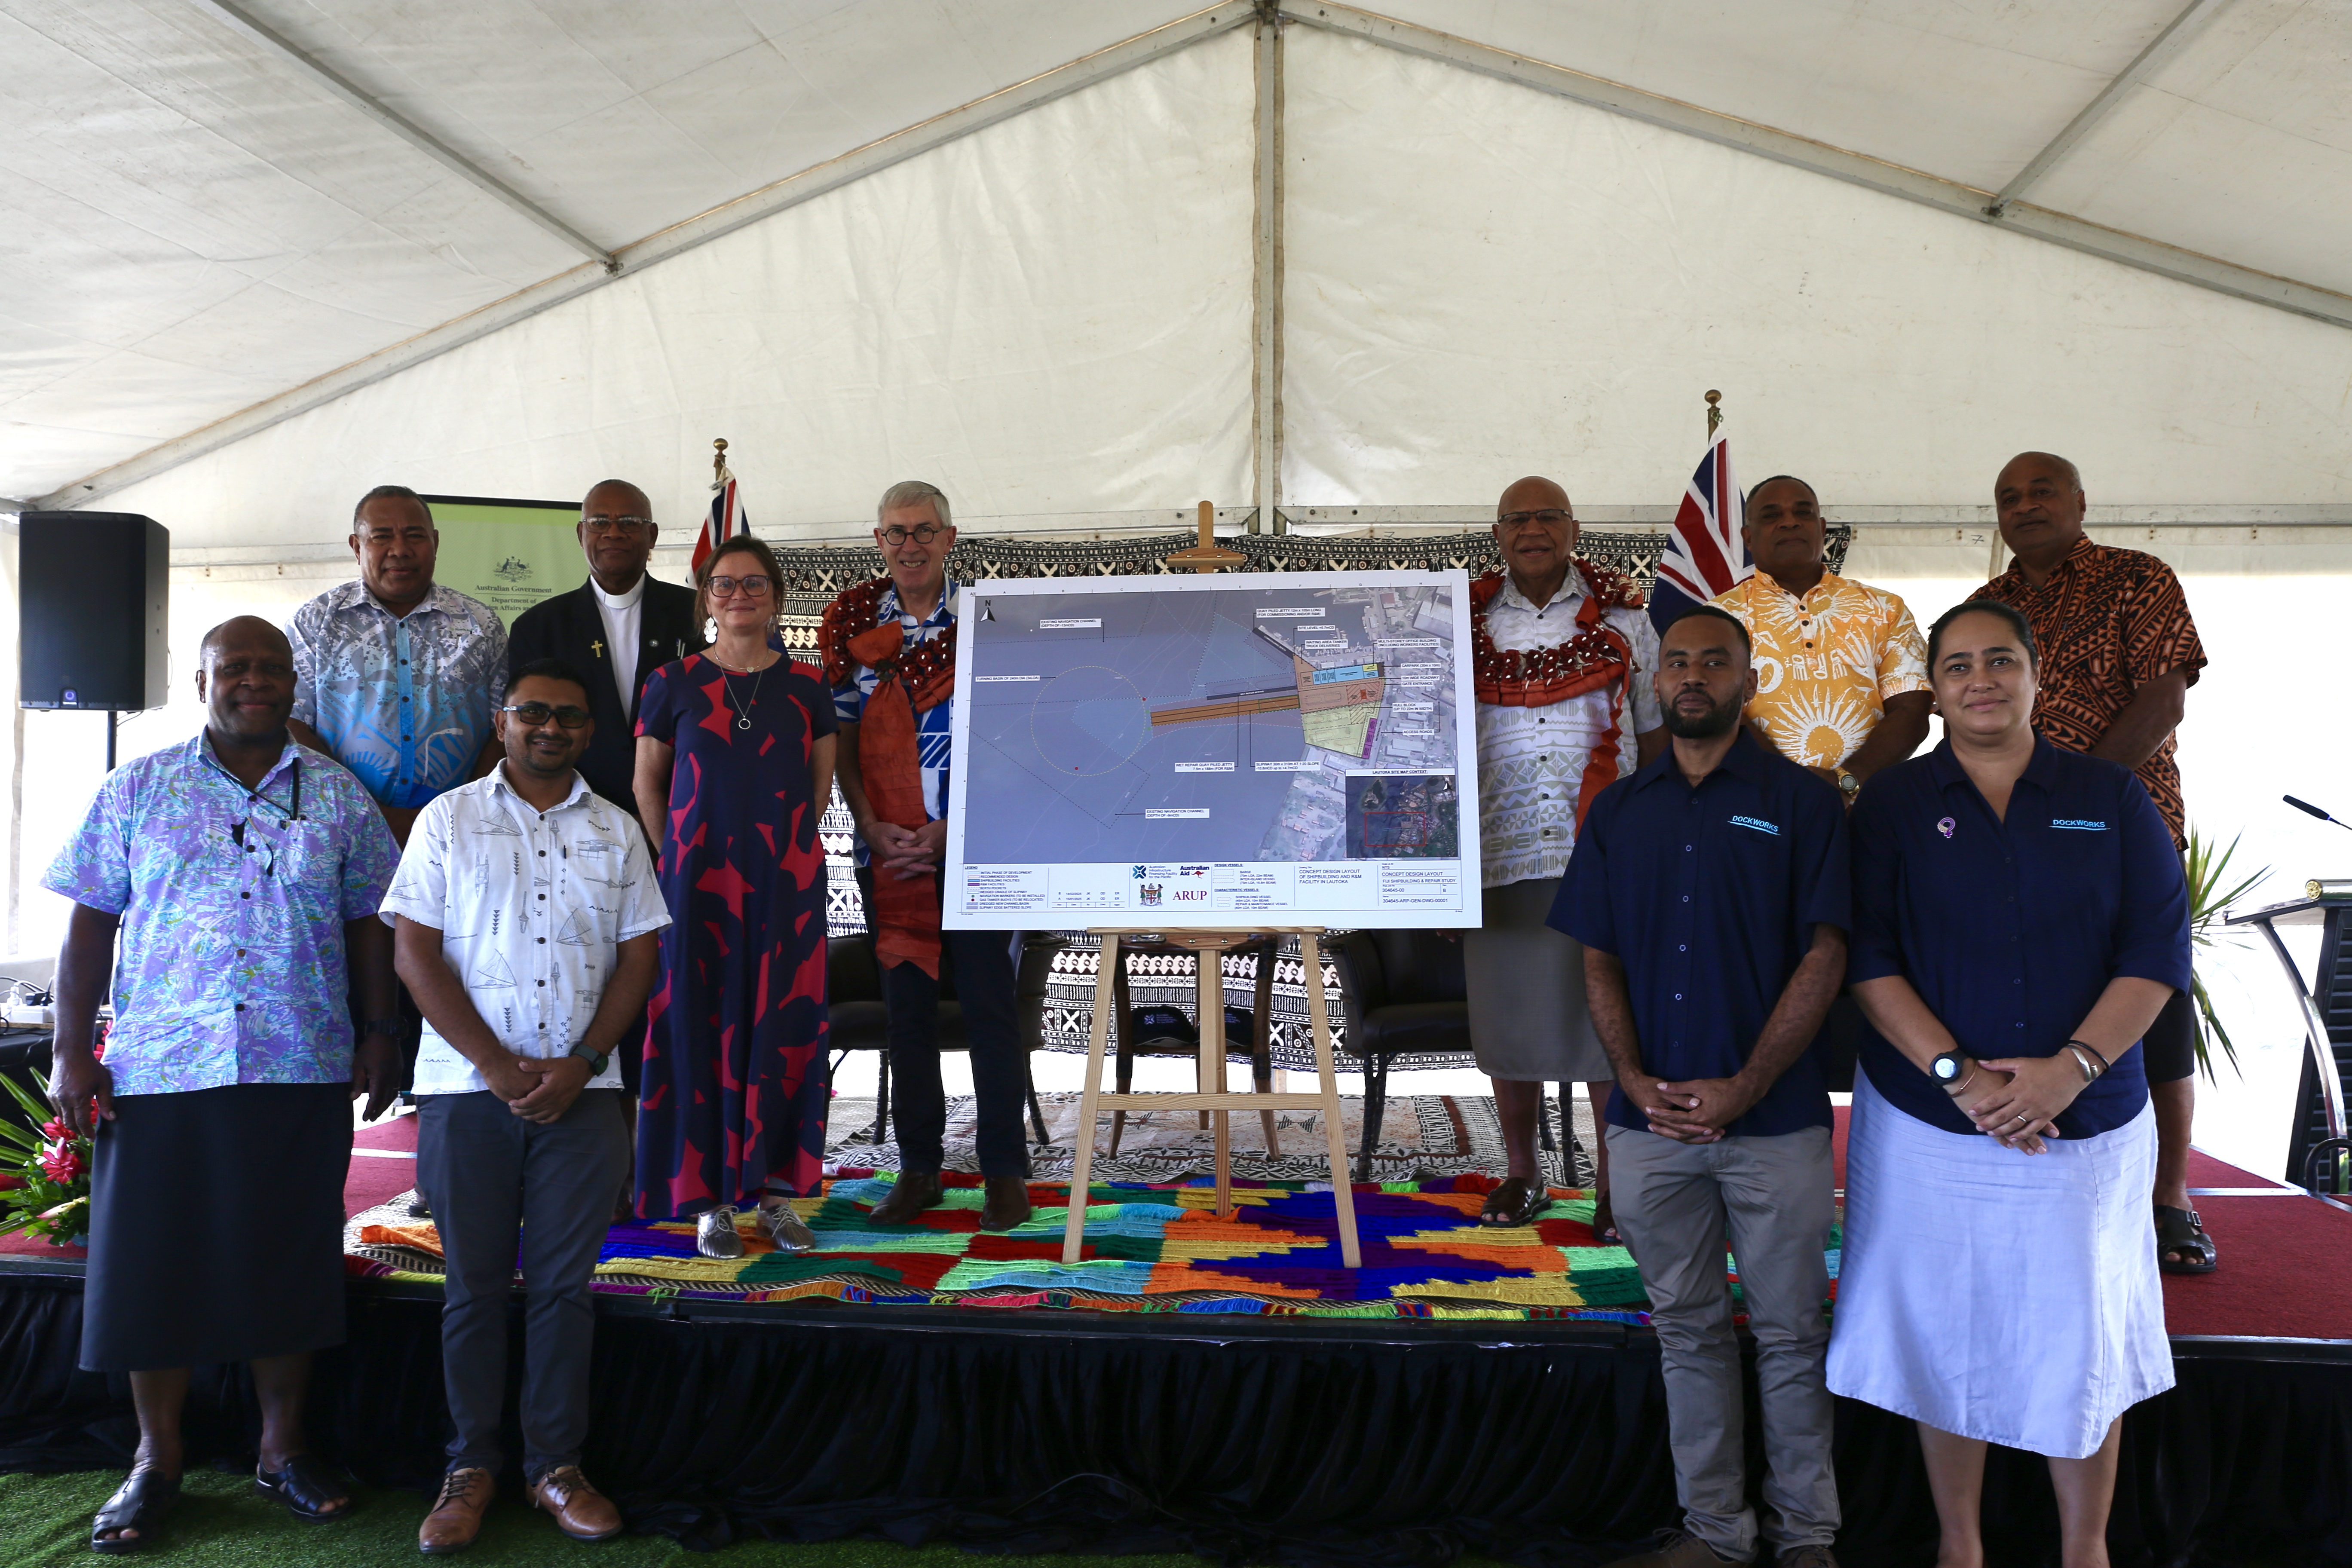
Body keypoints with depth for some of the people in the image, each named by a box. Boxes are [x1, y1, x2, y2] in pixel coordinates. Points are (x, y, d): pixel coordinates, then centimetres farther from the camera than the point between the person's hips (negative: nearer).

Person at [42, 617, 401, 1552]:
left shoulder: (339, 798, 8)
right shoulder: (137, 790, 7)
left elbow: (369, 927, 10)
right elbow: (91, 924, 5)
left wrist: (380, 1034, 3)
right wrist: (71, 1051, -1)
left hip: (303, 1074, 0)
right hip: (158, 1069, 0)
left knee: (287, 1261, 6)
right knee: (154, 1261, 5)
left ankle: (283, 1448, 22)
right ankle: (156, 1460, 22)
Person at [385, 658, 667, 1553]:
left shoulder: (617, 831, 10)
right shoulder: (449, 818, 5)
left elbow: (639, 957, 6)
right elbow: (415, 952, -2)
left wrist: (580, 1064, -7)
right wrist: (498, 1066, -10)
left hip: (582, 1091, 1)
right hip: (466, 1086, -1)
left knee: (564, 1283, 4)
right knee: (475, 1285, 6)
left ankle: (557, 1464, 15)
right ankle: (471, 1466, 19)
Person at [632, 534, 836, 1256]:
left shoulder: (805, 688, 5)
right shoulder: (673, 683, 2)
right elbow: (647, 782, 8)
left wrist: (786, 845, 6)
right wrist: (681, 855, 4)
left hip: (786, 882, 1)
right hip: (698, 878, -1)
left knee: (784, 1029, 3)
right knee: (703, 1028, 1)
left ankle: (775, 1190, 15)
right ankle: (710, 1197, 10)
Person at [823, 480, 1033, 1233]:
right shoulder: (850, 622, 6)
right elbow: (840, 738, 7)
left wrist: (952, 830, -12)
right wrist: (873, 827, -5)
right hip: (887, 850, 3)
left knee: (989, 1003, 0)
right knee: (906, 1007, 8)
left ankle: (1005, 1170, 10)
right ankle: (918, 1167, 19)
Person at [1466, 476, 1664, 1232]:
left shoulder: (1623, 615, 7)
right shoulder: (1464, 619, 8)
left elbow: (1655, 731, 12)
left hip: (1604, 852, -1)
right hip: (1500, 850, 1)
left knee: (1608, 1017, 0)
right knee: (1508, 1012, 7)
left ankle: (1613, 1184, 14)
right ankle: (1521, 1175, 23)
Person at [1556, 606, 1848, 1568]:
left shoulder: (1801, 801, 0)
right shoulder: (1618, 811, 10)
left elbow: (1825, 956, -6)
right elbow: (1599, 961, 9)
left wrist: (1744, 1088, -13)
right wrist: (1636, 1080, -6)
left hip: (1774, 1118, -3)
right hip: (1651, 1120, 3)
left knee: (1789, 1333, 7)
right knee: (1688, 1331, 12)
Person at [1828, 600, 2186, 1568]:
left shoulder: (2112, 799, 3)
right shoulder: (1893, 804, 0)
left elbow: (2160, 951, -2)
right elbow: (1867, 959, -6)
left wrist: (2072, 1067, -16)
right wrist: (1958, 1075, -17)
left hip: (2088, 1123, 1)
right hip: (1929, 1125, 0)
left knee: (2082, 1345, 9)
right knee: (1947, 1341, 9)